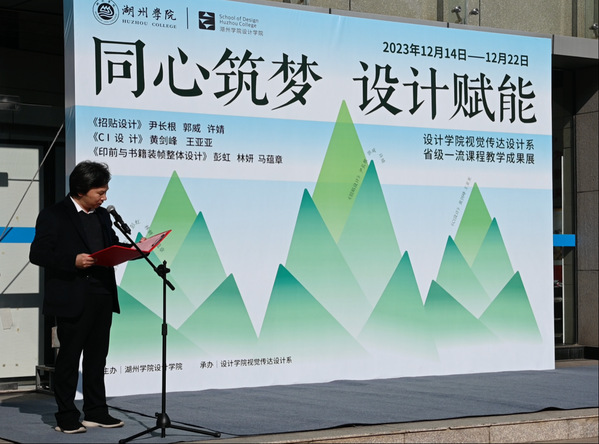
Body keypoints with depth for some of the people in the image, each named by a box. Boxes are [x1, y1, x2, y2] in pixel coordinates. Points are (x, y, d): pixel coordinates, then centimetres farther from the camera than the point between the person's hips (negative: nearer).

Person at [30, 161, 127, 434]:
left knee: (97, 357, 11)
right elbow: (38, 254, -12)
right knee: (69, 358, 1)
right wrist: (73, 261, -23)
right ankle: (66, 417, 7)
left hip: (102, 298, 7)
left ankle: (96, 412, 20)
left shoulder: (102, 216, 14)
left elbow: (112, 245, 23)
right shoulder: (53, 216, -7)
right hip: (72, 300, -7)